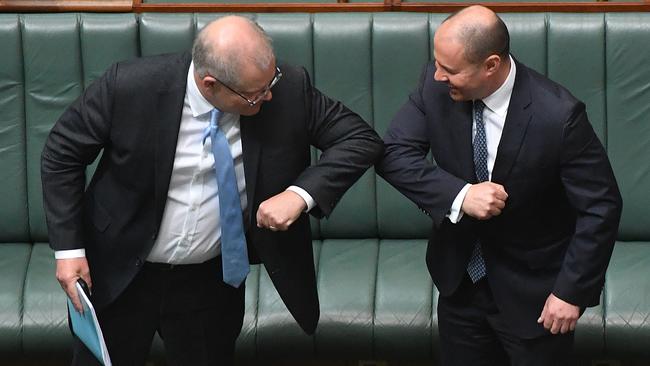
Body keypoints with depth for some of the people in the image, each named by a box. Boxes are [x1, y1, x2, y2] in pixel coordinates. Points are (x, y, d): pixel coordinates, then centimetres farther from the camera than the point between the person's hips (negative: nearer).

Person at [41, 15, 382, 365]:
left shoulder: (289, 89, -20)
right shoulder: (131, 86, -24)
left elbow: (362, 139, -12)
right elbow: (62, 153, -11)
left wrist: (301, 193, -26)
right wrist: (68, 248, -14)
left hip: (213, 280, 2)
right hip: (120, 273, -1)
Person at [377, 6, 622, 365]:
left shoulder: (558, 116, -26)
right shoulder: (436, 84, -14)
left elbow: (600, 207, -18)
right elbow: (394, 153, -13)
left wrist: (572, 291, -17)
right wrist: (459, 195, -27)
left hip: (531, 292, -4)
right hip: (459, 278, 4)